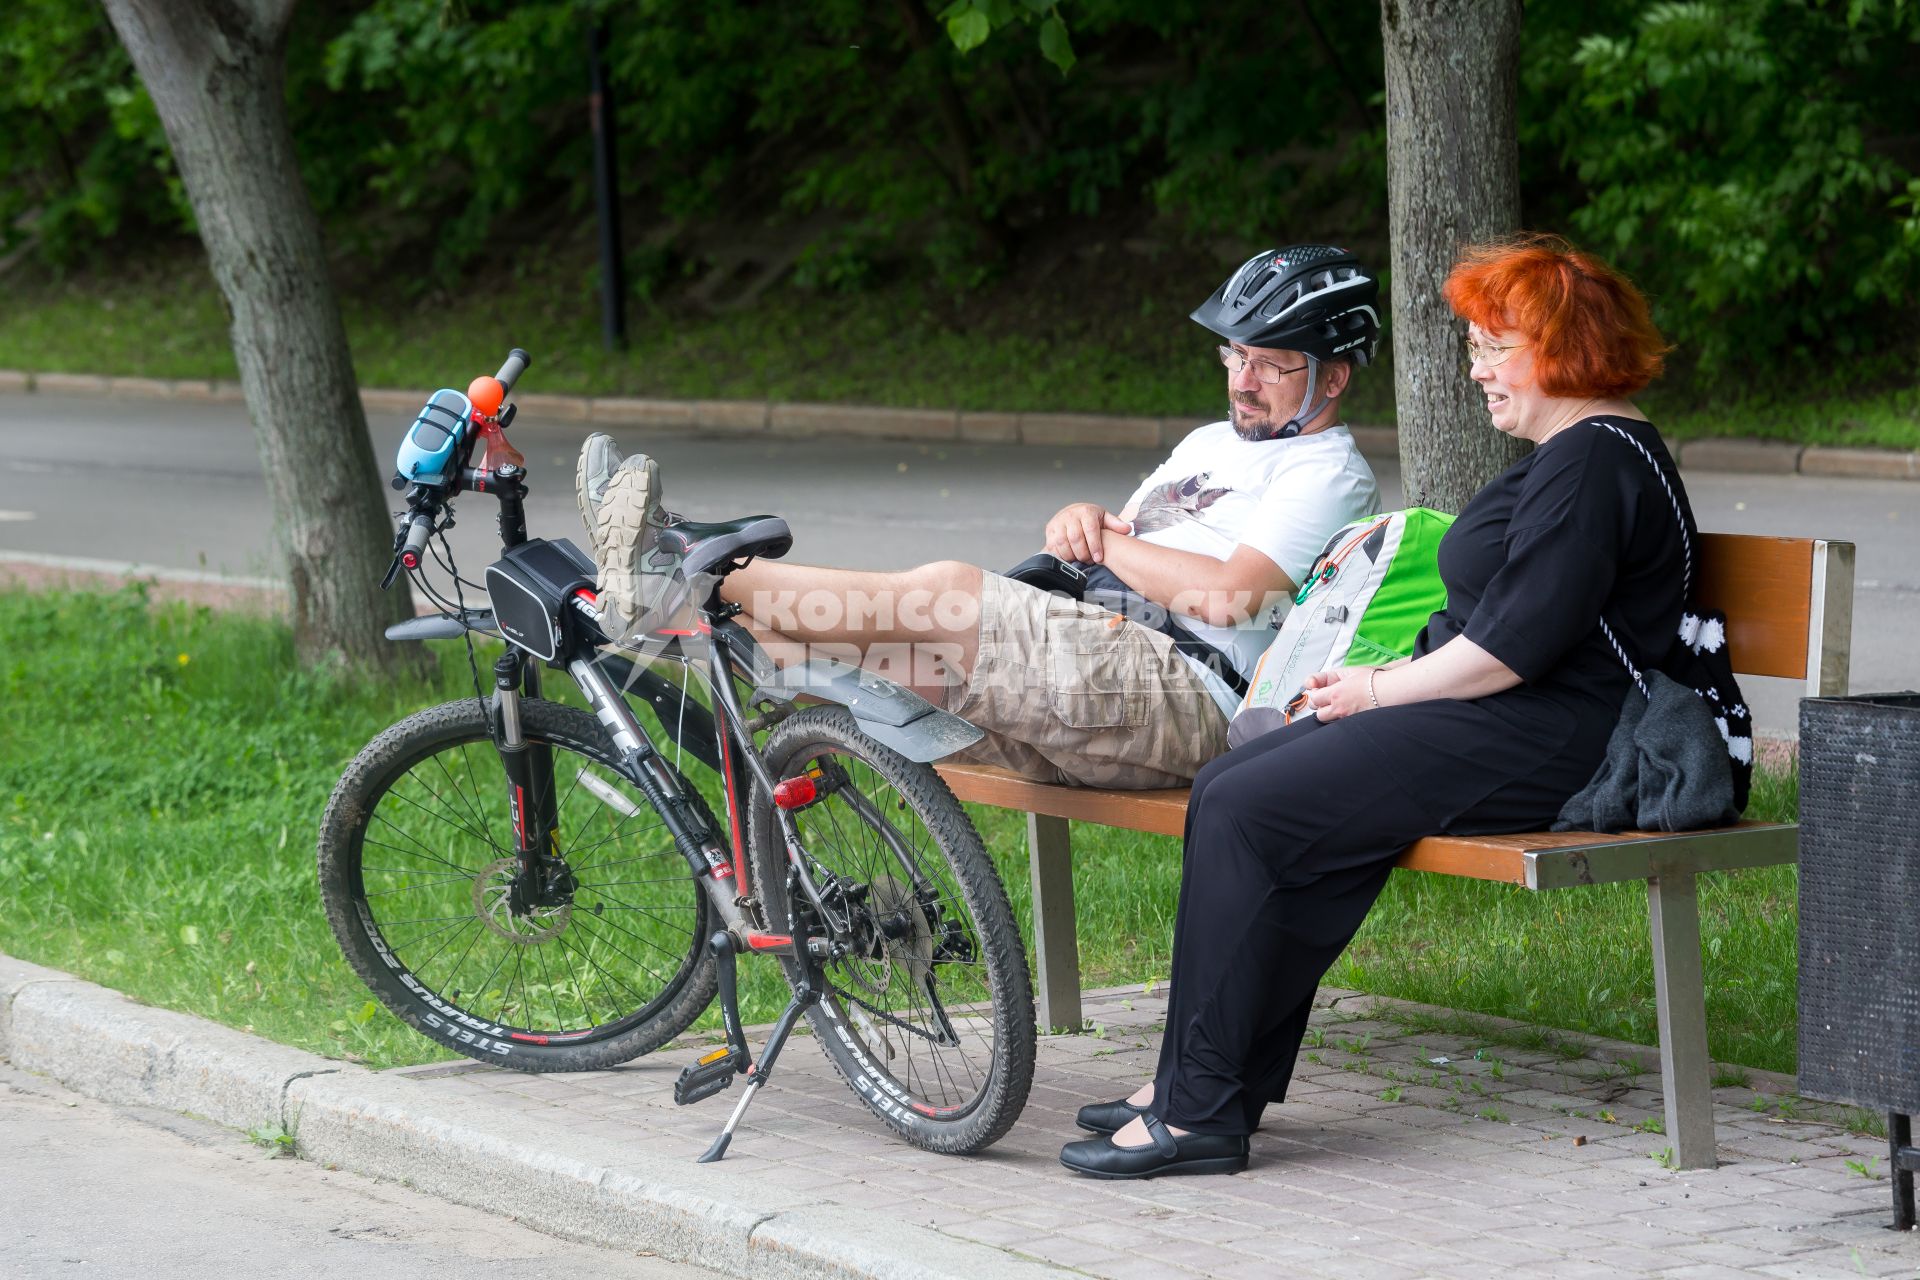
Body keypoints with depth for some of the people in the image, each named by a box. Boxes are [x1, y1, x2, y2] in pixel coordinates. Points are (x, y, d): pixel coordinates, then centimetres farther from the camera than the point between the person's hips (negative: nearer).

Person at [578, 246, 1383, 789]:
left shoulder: (1328, 476, 1)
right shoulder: (1212, 444, 30)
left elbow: (1228, 595, -16)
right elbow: (1107, 551, 28)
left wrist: (1108, 544, -3)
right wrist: (1082, 522, 3)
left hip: (1181, 701, -9)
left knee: (948, 593, -23)